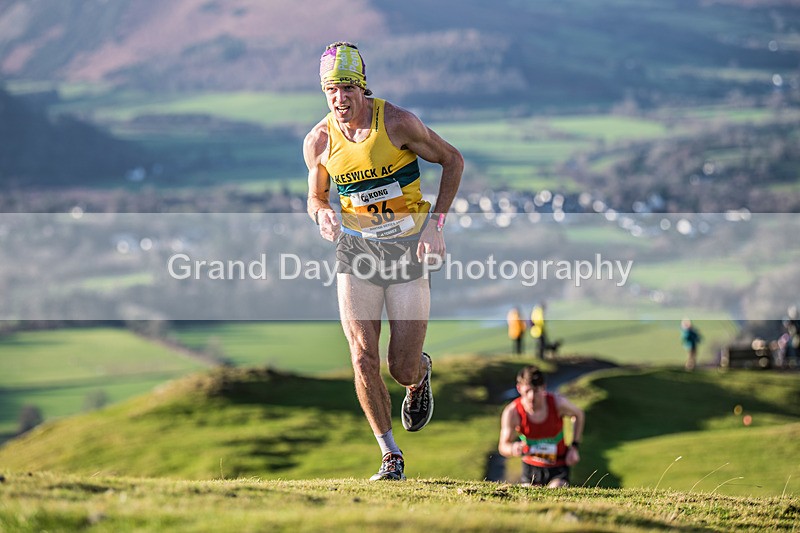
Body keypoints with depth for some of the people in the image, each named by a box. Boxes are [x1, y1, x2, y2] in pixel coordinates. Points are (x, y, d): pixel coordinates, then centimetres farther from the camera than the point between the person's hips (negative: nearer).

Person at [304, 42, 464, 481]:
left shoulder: (397, 122, -12)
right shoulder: (318, 142, -3)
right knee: (363, 360, -12)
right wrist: (322, 215, -12)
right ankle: (390, 457, 3)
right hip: (356, 247, 2)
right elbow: (315, 198, 13)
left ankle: (420, 374, 37)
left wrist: (435, 223, -8)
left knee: (403, 370, -3)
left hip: (408, 247, -2)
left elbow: (452, 160, 0)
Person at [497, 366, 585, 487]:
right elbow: (503, 446, -17)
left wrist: (574, 446, -5)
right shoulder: (512, 412, -23)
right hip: (531, 467, 1)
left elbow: (579, 414, 0)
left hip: (558, 467, -1)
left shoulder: (558, 403, -22)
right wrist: (513, 449, -43)